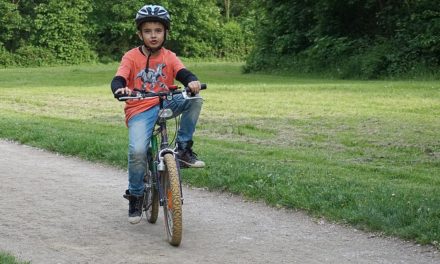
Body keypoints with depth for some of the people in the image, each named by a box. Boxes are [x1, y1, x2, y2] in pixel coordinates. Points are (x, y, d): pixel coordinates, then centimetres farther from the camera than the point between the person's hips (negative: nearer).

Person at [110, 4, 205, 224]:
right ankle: (135, 195, 0)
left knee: (194, 99, -24)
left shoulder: (169, 57, 5)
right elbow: (118, 80, -14)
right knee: (137, 151, -26)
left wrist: (192, 82, -36)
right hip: (139, 111, -3)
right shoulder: (131, 57, -2)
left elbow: (182, 74, -12)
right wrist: (120, 90, -39)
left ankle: (184, 149, -8)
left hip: (165, 105, 3)